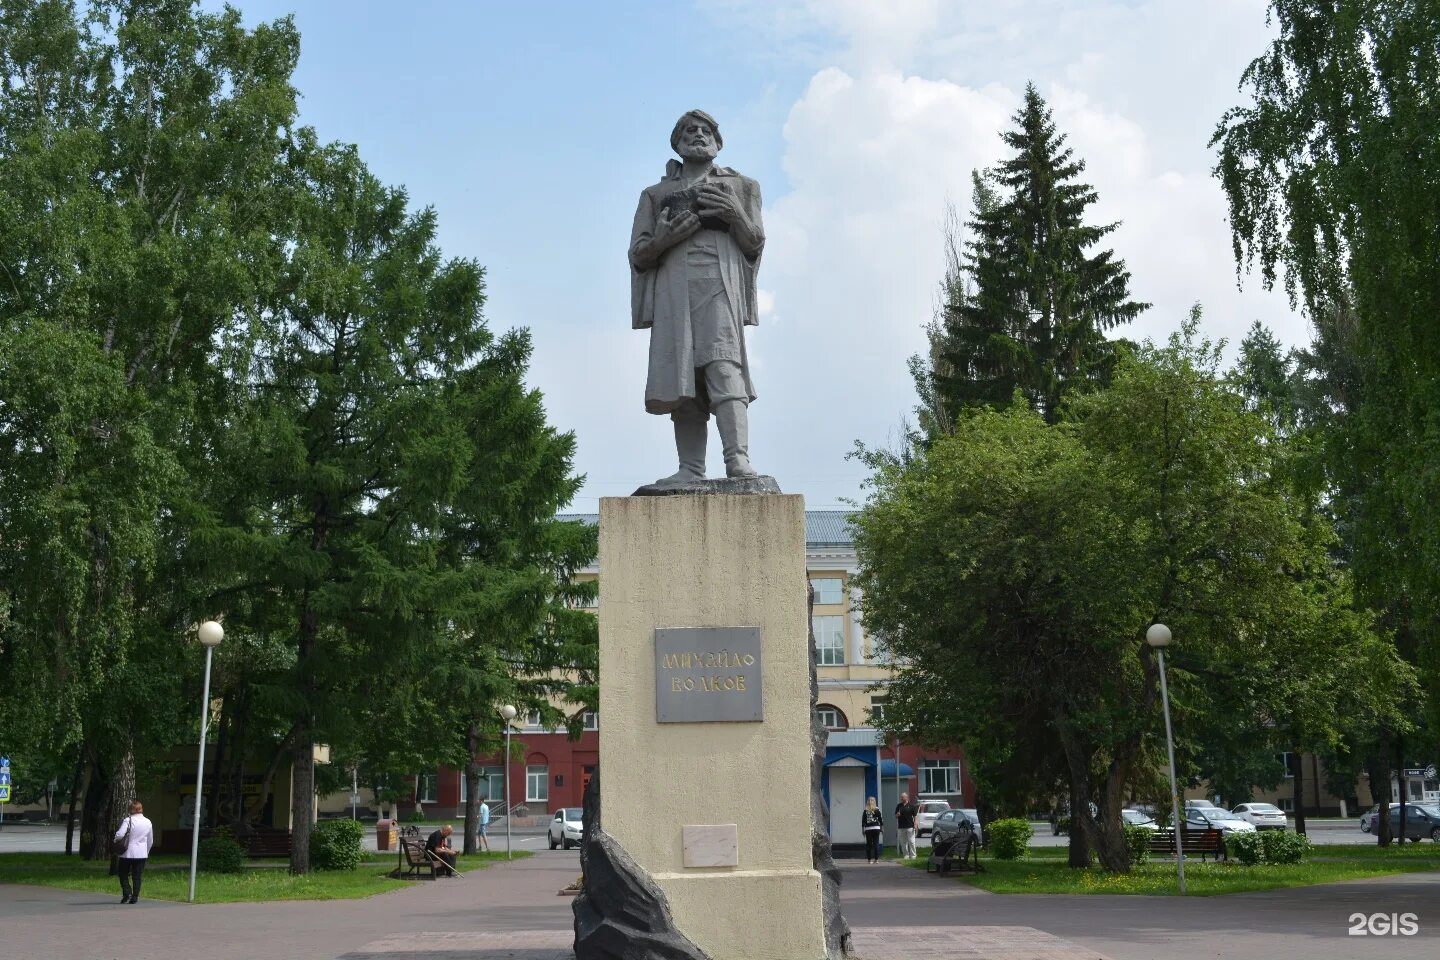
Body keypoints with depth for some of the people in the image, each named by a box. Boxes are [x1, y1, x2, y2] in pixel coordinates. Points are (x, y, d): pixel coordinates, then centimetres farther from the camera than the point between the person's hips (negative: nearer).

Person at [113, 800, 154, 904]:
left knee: (123, 874, 11)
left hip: (128, 853, -4)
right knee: (137, 876, 8)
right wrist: (146, 852, 25)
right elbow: (150, 841, 14)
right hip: (142, 854, 4)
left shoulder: (128, 821, -11)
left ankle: (127, 892, -5)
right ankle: (135, 897, 4)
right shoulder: (148, 822, 6)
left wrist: (115, 838, -1)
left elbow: (119, 835, -24)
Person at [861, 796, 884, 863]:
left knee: (869, 844, 5)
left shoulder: (865, 811, 2)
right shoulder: (877, 810, 1)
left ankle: (869, 859, 4)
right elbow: (880, 819, 2)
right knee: (876, 843, 4)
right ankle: (876, 859, 1)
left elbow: (863, 821, 3)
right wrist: (882, 827, 11)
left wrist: (863, 829, 9)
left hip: (868, 829, 0)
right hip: (876, 828, 0)